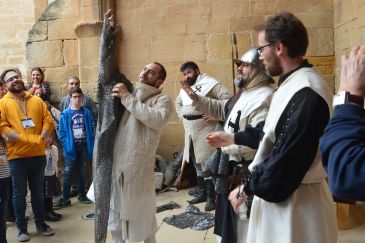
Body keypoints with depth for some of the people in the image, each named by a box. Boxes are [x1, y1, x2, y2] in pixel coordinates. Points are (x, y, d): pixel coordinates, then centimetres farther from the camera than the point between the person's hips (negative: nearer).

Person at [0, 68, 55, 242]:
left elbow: (48, 120, 5)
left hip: (38, 154, 3)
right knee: (19, 193, 7)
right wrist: (25, 139, -22)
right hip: (17, 156, -3)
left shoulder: (37, 100, 9)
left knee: (38, 191, 14)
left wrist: (41, 138, -13)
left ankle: (40, 223, 27)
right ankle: (22, 228, 20)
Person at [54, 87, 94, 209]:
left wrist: (91, 146, -4)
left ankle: (82, 195, 27)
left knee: (82, 172, 13)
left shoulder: (87, 113, 0)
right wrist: (66, 145, -12)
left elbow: (91, 130, 2)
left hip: (84, 146, 2)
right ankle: (65, 198, 10)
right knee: (68, 173, 1)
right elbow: (62, 132, -4)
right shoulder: (65, 114, -5)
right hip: (71, 147, -2)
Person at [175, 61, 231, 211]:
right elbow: (178, 103, 34)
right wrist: (182, 116, 18)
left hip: (205, 129, -8)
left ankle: (211, 197, -1)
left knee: (206, 163, -8)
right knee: (197, 163, 14)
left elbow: (227, 97, -17)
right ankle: (202, 192, 26)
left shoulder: (209, 83, -8)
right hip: (190, 131, 8)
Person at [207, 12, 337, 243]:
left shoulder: (306, 93, -25)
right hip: (283, 190, 9)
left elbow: (287, 159, -26)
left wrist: (246, 188, -14)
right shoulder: (295, 83, 9)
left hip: (295, 200, -9)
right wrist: (233, 138, 19)